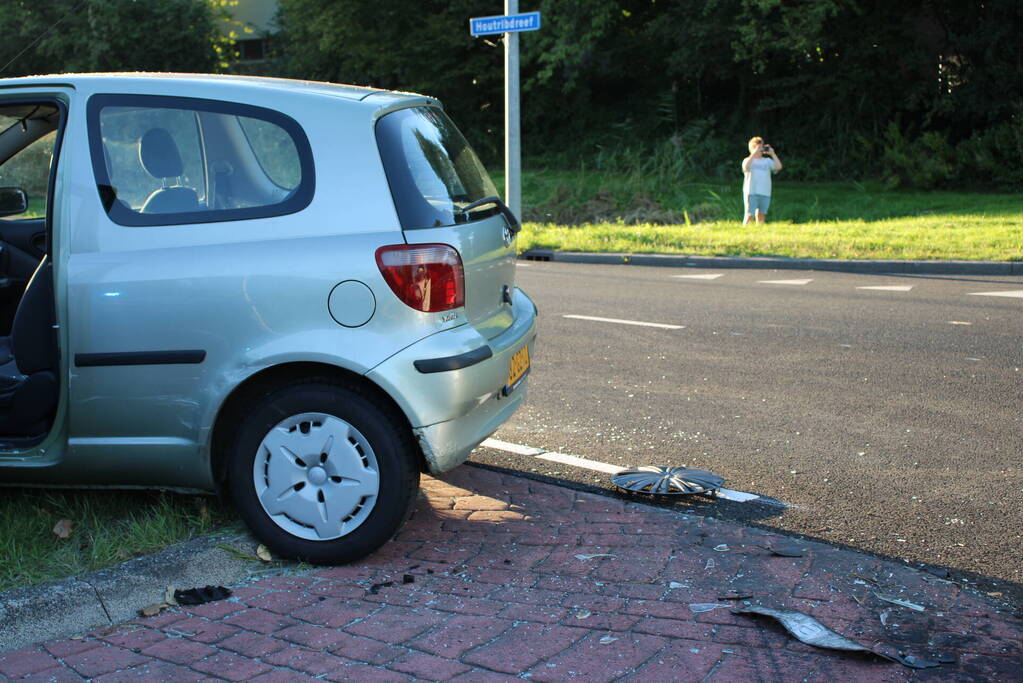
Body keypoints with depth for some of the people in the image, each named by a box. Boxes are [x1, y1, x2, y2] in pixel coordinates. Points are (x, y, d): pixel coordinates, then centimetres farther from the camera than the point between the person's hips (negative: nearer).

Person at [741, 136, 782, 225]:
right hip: (751, 192, -3)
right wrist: (754, 154, -12)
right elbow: (746, 168, -16)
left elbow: (778, 167, 0)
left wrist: (772, 154, 3)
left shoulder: (767, 161, 16)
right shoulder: (748, 160, 8)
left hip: (765, 193, 3)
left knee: (761, 216, 3)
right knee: (749, 215, -9)